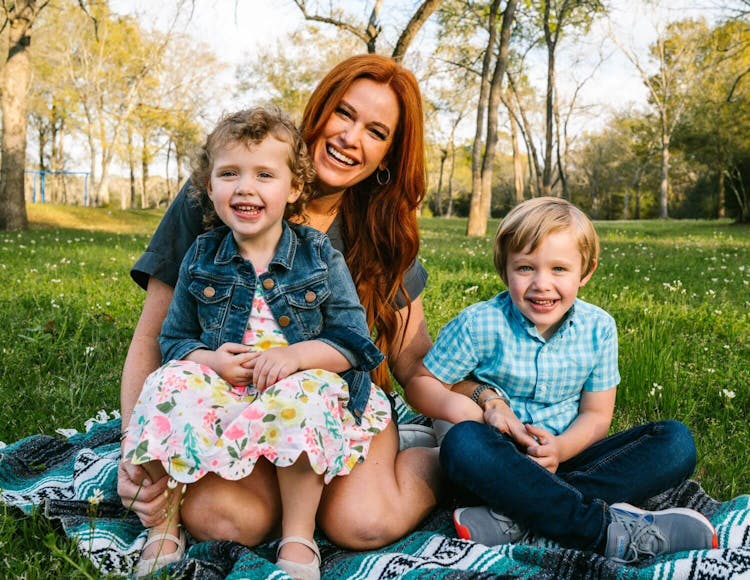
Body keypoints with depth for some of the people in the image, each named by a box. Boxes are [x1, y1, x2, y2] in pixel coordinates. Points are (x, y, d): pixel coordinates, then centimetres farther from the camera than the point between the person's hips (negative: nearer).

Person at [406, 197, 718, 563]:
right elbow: (421, 383, -3)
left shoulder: (598, 328, 0)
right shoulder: (479, 324, -8)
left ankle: (514, 517, -31)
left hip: (567, 457, 3)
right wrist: (483, 407, -21)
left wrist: (561, 449, -21)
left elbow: (596, 415, 2)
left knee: (676, 442, -17)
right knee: (463, 443, -36)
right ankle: (608, 529, -35)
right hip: (504, 466, -3)